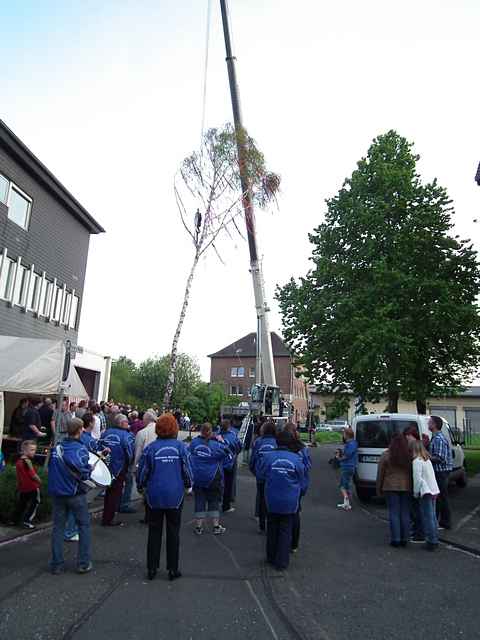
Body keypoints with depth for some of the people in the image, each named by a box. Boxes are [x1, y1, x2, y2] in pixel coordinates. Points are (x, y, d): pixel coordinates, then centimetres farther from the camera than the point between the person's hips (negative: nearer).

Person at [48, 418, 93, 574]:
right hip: (75, 494, -4)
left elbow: (50, 468, 10)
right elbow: (84, 474, -20)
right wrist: (90, 470, 0)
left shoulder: (56, 448, 0)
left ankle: (56, 565, 19)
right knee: (84, 526, 10)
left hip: (57, 493, 5)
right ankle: (84, 564, 13)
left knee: (58, 527, 14)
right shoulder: (80, 450, -16)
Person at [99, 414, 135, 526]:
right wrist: (128, 464, 0)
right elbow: (130, 454, -19)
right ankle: (108, 519, 14)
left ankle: (106, 516, 36)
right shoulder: (127, 436, -18)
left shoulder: (106, 432, -1)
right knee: (115, 493, 8)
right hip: (119, 469, -6)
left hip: (106, 467, 6)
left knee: (109, 491, 23)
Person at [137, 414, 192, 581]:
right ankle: (173, 570, 19)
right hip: (175, 496, 0)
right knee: (173, 533, 12)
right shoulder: (180, 446, -8)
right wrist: (188, 484, 17)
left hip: (154, 496, 1)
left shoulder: (151, 448, -8)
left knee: (154, 532, 15)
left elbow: (142, 471, -2)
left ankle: (152, 568, 23)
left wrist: (140, 486, 18)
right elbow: (187, 470, -3)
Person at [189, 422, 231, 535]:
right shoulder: (216, 444, -16)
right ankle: (216, 526, 16)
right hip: (213, 478, -2)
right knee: (214, 501, 11)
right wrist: (222, 442, 1)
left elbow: (189, 454, 12)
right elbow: (228, 454, -6)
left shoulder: (194, 442, -8)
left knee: (199, 501, 11)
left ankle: (198, 527, 17)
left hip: (197, 478, 2)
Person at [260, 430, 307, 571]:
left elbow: (262, 475, -1)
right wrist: (299, 494, 18)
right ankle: (281, 562, 16)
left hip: (271, 500, 1)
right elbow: (303, 482, -1)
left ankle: (271, 557, 33)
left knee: (272, 529, 19)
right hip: (290, 502, -1)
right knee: (285, 531, 12)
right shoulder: (296, 459, -12)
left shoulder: (267, 456, -13)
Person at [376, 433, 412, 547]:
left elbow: (380, 474, -2)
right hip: (406, 487, 2)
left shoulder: (386, 455, -8)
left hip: (391, 487, -2)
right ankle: (404, 539, 17)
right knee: (405, 513, 11)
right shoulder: (409, 455, -4)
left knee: (394, 513, 5)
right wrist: (412, 487, 9)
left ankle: (395, 539, 9)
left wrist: (379, 489, 5)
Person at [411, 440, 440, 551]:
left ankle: (431, 541, 3)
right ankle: (435, 539, 23)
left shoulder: (417, 461, -14)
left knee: (427, 517, -1)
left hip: (425, 491, -8)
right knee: (432, 516, 16)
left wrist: (415, 492, -6)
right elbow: (431, 476, 15)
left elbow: (417, 478, -18)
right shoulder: (427, 459, 11)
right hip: (433, 490, 8)